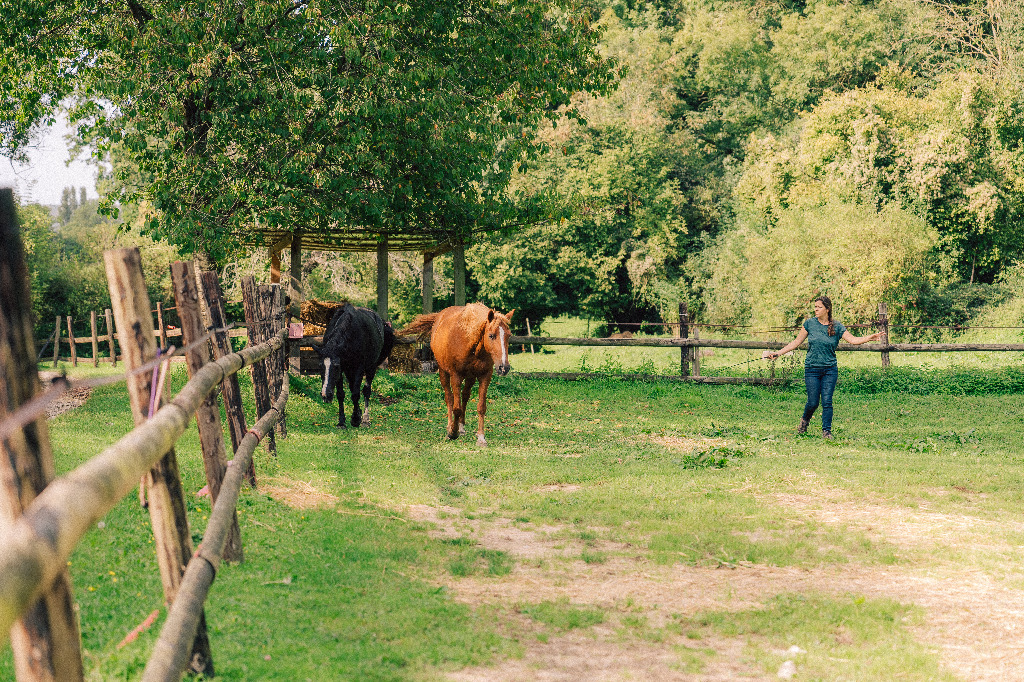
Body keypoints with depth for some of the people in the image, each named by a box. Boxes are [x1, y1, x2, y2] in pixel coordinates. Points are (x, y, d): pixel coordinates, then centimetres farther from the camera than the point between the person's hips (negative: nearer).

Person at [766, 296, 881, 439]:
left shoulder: (837, 326, 1)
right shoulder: (810, 323, 2)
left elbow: (853, 340, -5)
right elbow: (797, 342, 8)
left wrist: (870, 338, -20)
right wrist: (778, 353, 4)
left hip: (830, 370, 0)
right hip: (812, 369, 0)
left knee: (827, 401, -6)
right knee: (813, 402, -2)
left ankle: (826, 431, 5)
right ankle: (805, 420, 28)